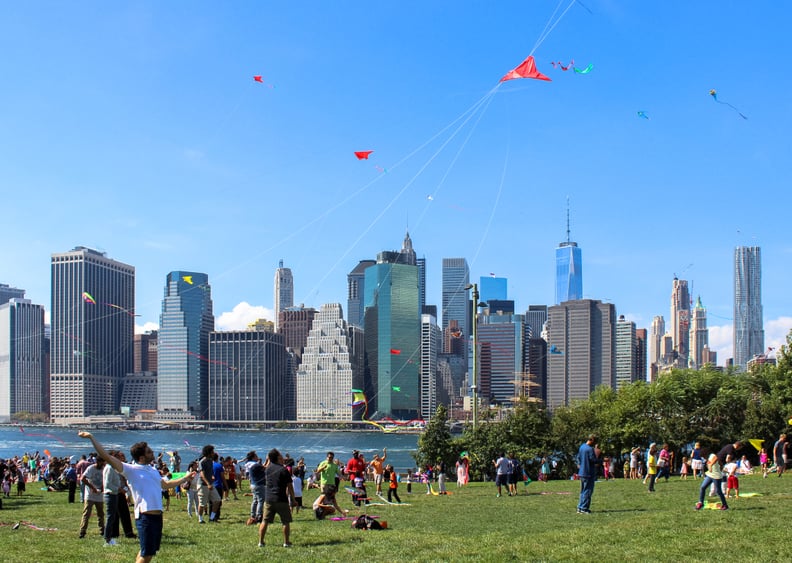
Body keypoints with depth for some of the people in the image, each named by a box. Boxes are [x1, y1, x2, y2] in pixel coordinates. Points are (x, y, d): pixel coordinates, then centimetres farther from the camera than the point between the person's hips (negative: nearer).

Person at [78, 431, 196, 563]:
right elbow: (107, 457, -12)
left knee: (149, 552, 15)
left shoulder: (153, 470, 17)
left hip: (157, 516, 8)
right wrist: (92, 438, -17)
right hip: (145, 516, -8)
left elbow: (165, 484, 35)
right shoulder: (131, 470, -5)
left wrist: (185, 478, 39)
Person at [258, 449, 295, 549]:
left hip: (268, 499, 4)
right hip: (281, 499, -4)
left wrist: (268, 459, 29)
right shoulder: (283, 470, -10)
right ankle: (286, 542, 7)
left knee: (265, 521, 10)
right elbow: (289, 487, -8)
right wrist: (293, 499, 1)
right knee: (286, 522, 7)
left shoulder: (268, 468, 4)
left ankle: (261, 541, 10)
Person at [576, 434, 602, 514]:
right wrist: (601, 461, -2)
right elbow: (593, 460, -17)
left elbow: (578, 457, 16)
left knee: (583, 491, 16)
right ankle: (584, 508, -4)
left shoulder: (582, 447, 10)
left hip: (582, 473, 9)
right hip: (589, 473, -9)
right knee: (588, 491, -3)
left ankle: (580, 507, 16)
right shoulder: (590, 449, -17)